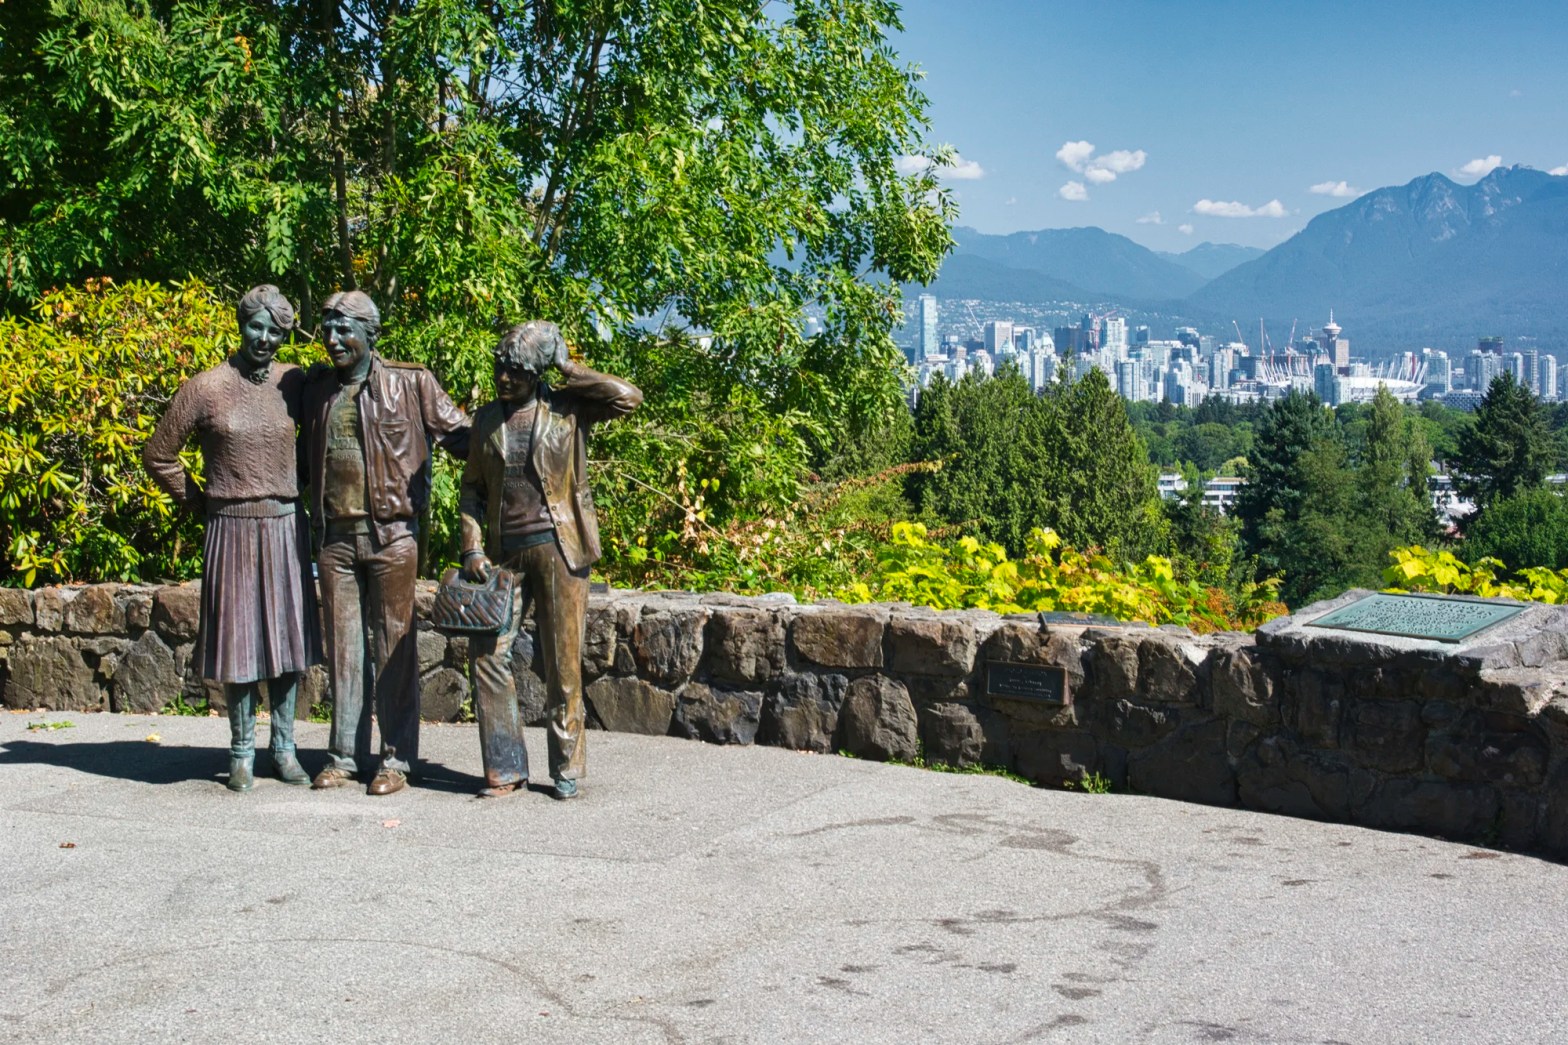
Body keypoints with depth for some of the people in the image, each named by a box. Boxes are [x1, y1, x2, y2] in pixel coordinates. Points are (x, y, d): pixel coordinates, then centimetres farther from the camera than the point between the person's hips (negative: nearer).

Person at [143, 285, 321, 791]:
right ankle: (242, 753, 14)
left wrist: (302, 489, 8)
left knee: (287, 638, 7)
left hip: (286, 527, 2)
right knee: (239, 641, 3)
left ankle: (284, 748, 17)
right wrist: (200, 502, 3)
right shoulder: (204, 389, -5)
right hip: (233, 529, -2)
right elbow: (158, 455, 3)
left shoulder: (294, 382, 2)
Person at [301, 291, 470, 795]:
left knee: (393, 646, 1)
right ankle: (345, 754, 17)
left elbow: (458, 436, 2)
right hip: (335, 535, 4)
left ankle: (397, 758, 9)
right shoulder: (317, 389, 11)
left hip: (392, 533, -4)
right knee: (343, 646, 8)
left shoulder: (411, 383, -2)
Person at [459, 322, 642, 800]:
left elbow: (628, 397, -12)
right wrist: (472, 547, 4)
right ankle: (506, 769, 6)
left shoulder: (566, 409, 2)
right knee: (489, 653, -4)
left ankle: (567, 769, 12)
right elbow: (472, 487, 16)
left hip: (557, 546, -3)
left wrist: (568, 370, -4)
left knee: (563, 662, 0)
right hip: (504, 553, 4)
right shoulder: (486, 418, 12)